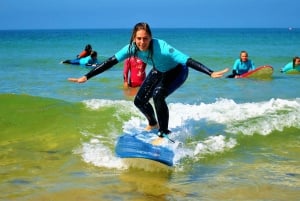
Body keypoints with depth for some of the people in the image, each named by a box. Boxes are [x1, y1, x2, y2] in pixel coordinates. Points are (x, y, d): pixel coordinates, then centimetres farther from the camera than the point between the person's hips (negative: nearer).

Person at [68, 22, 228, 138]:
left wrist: (210, 73, -53)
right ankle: (153, 124, 36)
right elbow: (110, 62, -23)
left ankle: (164, 134, -14)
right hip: (159, 71, 6)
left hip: (177, 71, -6)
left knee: (158, 96, -30)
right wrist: (86, 77, -27)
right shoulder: (132, 48, -25)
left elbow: (187, 60, -44)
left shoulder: (161, 47, -40)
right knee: (139, 101, 5)